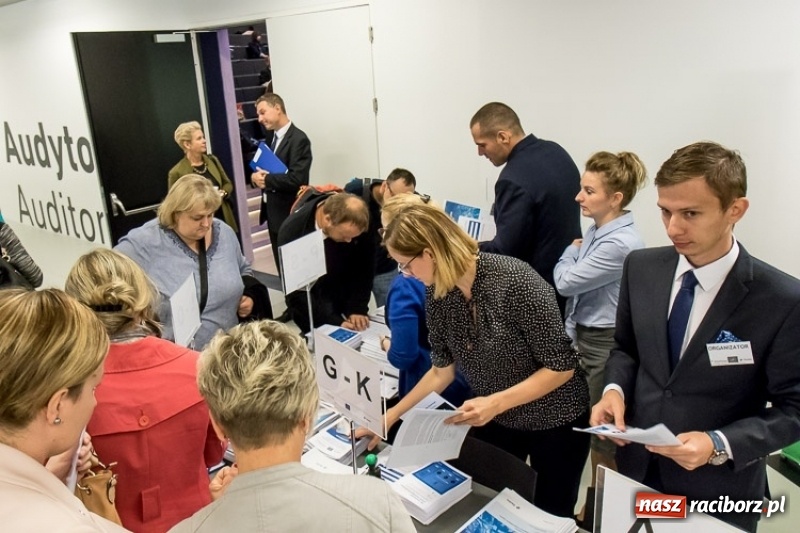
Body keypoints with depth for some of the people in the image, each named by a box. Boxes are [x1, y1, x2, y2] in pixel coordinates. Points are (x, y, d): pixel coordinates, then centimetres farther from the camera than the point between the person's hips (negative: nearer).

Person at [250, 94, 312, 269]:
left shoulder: (298, 139, -15)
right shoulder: (273, 137, 13)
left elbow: (296, 179, -25)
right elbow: (264, 168, 15)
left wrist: (266, 179, -18)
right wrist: (255, 176, -8)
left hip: (290, 215, -9)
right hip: (273, 213, 9)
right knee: (282, 267, 16)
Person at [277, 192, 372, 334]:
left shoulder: (356, 224, -22)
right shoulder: (293, 231, -29)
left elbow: (363, 268, -9)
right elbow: (297, 292, -24)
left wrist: (358, 309, -18)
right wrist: (335, 322, -29)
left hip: (345, 300, 3)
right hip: (310, 306, -3)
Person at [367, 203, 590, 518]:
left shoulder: (514, 281, -30)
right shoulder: (438, 294, -11)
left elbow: (562, 366, -24)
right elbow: (442, 369, 0)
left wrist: (495, 402, -32)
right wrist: (391, 416, -1)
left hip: (553, 420, -4)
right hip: (493, 419, 5)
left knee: (551, 515, 15)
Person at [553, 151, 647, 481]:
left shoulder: (621, 244, -25)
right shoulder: (595, 231, 4)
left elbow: (566, 282, -19)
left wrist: (570, 253, 0)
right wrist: (571, 334, 13)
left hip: (607, 346, -9)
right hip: (584, 338, 9)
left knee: (606, 437, 9)